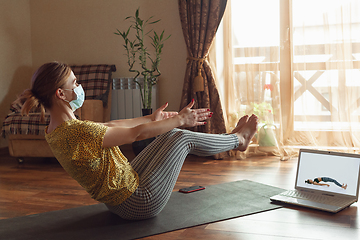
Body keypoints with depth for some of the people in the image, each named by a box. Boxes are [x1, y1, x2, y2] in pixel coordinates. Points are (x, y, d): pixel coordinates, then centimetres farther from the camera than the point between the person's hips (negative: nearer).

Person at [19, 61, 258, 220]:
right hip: (139, 202, -9)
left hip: (124, 191, 9)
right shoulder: (76, 132, -31)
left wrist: (152, 118, 21)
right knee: (183, 137, -2)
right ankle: (238, 139, 25)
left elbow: (109, 126, 11)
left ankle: (234, 139, 35)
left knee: (171, 134, 14)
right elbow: (137, 133, -23)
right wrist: (180, 119, -8)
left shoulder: (57, 129, 0)